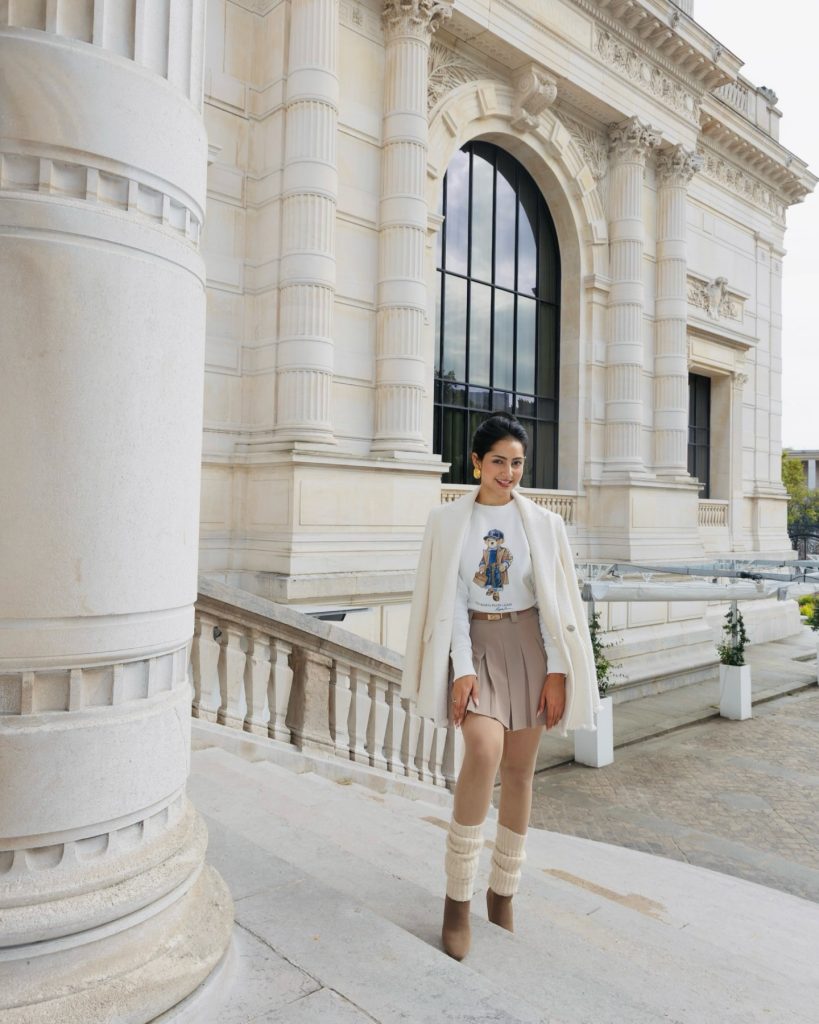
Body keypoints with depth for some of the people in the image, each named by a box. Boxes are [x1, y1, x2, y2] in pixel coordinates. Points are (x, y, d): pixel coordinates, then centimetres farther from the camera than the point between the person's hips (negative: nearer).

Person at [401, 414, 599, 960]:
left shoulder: (543, 523, 3)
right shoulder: (448, 521, 1)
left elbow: (559, 600, 3)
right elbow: (450, 600, -2)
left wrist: (556, 670, -3)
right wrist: (462, 668, -10)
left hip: (527, 643, 2)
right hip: (475, 643, -2)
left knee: (520, 769, 7)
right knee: (484, 748, -24)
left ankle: (504, 891, 27)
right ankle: (458, 897, -8)